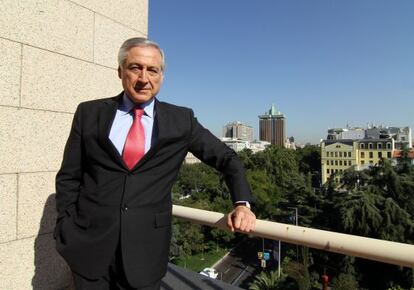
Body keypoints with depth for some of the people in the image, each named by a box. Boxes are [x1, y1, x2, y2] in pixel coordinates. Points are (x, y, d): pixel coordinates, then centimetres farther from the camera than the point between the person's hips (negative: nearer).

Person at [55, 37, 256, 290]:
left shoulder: (181, 120, -3)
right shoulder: (89, 113, 0)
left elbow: (227, 159, 3)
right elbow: (69, 177, 4)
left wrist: (242, 203, -10)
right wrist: (66, 231, 1)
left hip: (147, 247, 0)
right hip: (89, 243, 1)